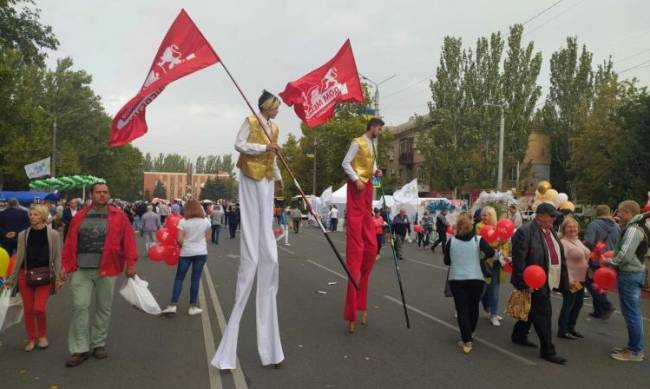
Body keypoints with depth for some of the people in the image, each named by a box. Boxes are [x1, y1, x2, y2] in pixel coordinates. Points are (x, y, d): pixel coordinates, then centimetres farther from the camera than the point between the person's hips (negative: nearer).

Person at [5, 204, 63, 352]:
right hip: (25, 275, 3)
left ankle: (42, 336, 15)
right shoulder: (23, 234, 3)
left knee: (39, 307, -10)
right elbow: (19, 258, 7)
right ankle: (31, 339, 23)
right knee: (28, 309, 6)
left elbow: (57, 257, -2)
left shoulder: (53, 234, -3)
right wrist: (11, 280, 7)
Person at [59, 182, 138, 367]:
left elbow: (128, 240, -3)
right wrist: (66, 265, 7)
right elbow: (70, 242, 11)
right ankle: (80, 349, 8)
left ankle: (99, 344, 24)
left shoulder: (118, 215, 0)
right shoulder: (79, 216, 8)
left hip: (106, 270, -1)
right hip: (81, 270, 2)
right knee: (79, 306, -2)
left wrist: (130, 263, -9)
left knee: (103, 308, 9)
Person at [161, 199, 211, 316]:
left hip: (186, 253, -1)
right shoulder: (205, 221, -2)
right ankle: (193, 307, 10)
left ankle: (173, 305, 3)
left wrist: (184, 245, 7)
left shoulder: (183, 221, -9)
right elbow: (208, 237, 5)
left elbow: (179, 239, -12)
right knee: (195, 279, 6)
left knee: (179, 278, 7)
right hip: (201, 252, 1)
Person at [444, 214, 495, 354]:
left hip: (456, 279, -1)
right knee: (473, 308, 18)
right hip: (476, 279, 1)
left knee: (462, 309, 3)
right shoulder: (478, 239, -6)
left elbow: (447, 261, 3)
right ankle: (468, 335, 32)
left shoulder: (451, 241, -4)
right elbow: (491, 253, -18)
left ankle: (467, 341, -5)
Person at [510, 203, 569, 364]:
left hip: (546, 281, 9)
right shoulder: (525, 231, -19)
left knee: (533, 310, 20)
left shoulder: (550, 231, 11)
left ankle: (519, 335, 37)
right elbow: (518, 260, -21)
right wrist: (525, 282, -22)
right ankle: (547, 350, 8)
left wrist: (563, 279, 13)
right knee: (543, 313, -3)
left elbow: (558, 254, 18)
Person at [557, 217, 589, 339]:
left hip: (581, 279, 9)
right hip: (571, 280, -9)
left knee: (578, 304, 15)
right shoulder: (563, 242, -16)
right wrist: (569, 280, -24)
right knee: (568, 305, -2)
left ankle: (571, 328, 28)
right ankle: (562, 330, 9)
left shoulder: (577, 241, 12)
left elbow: (585, 257, 21)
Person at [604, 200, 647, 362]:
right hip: (633, 273, 10)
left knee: (632, 313, -2)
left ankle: (635, 352, 7)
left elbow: (625, 256, -25)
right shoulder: (634, 227, 13)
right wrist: (613, 259, 5)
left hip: (629, 275, -10)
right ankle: (634, 346, 28)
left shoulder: (633, 230, -19)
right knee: (631, 312, 17)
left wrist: (609, 262, -10)